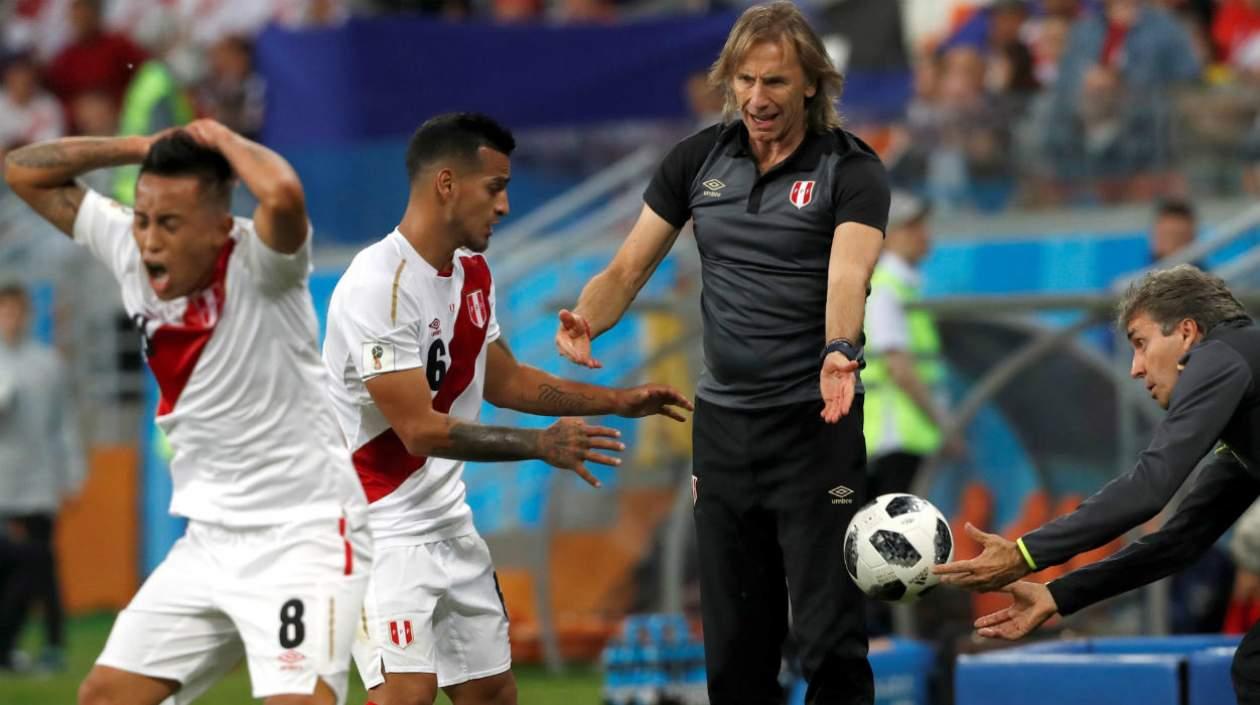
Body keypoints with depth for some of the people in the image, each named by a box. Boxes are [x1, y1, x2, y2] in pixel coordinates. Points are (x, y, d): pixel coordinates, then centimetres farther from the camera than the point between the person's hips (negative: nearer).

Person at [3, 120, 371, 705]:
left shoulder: (257, 265, -19)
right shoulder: (130, 252, -1)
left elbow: (283, 193, -42)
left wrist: (222, 140, -21)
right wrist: (145, 148, -4)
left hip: (303, 536, -7)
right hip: (211, 540, 7)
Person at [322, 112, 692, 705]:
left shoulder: (472, 274, 8)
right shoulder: (379, 286, -22)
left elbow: (502, 380, 23)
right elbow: (421, 430, -25)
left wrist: (619, 402, 17)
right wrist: (540, 445, -28)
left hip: (448, 519, 9)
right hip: (379, 525, -9)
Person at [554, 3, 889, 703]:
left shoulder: (850, 169, -9)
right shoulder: (698, 159, 5)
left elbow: (848, 272, -26)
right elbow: (628, 266, 5)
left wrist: (839, 352, -46)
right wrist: (586, 321, -17)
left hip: (814, 425, -5)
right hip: (722, 421, 5)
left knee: (830, 637, -9)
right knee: (733, 642, 9)